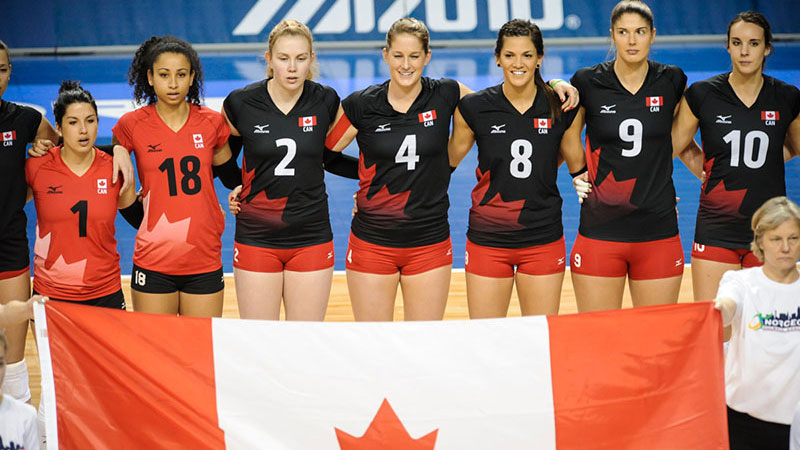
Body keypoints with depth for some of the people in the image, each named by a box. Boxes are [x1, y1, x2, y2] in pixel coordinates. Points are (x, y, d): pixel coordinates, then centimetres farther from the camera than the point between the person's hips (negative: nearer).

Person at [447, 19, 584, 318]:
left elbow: (576, 164, 15)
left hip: (543, 240, 1)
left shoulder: (561, 108, -2)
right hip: (487, 240, 0)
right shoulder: (474, 108, -4)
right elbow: (449, 159, 8)